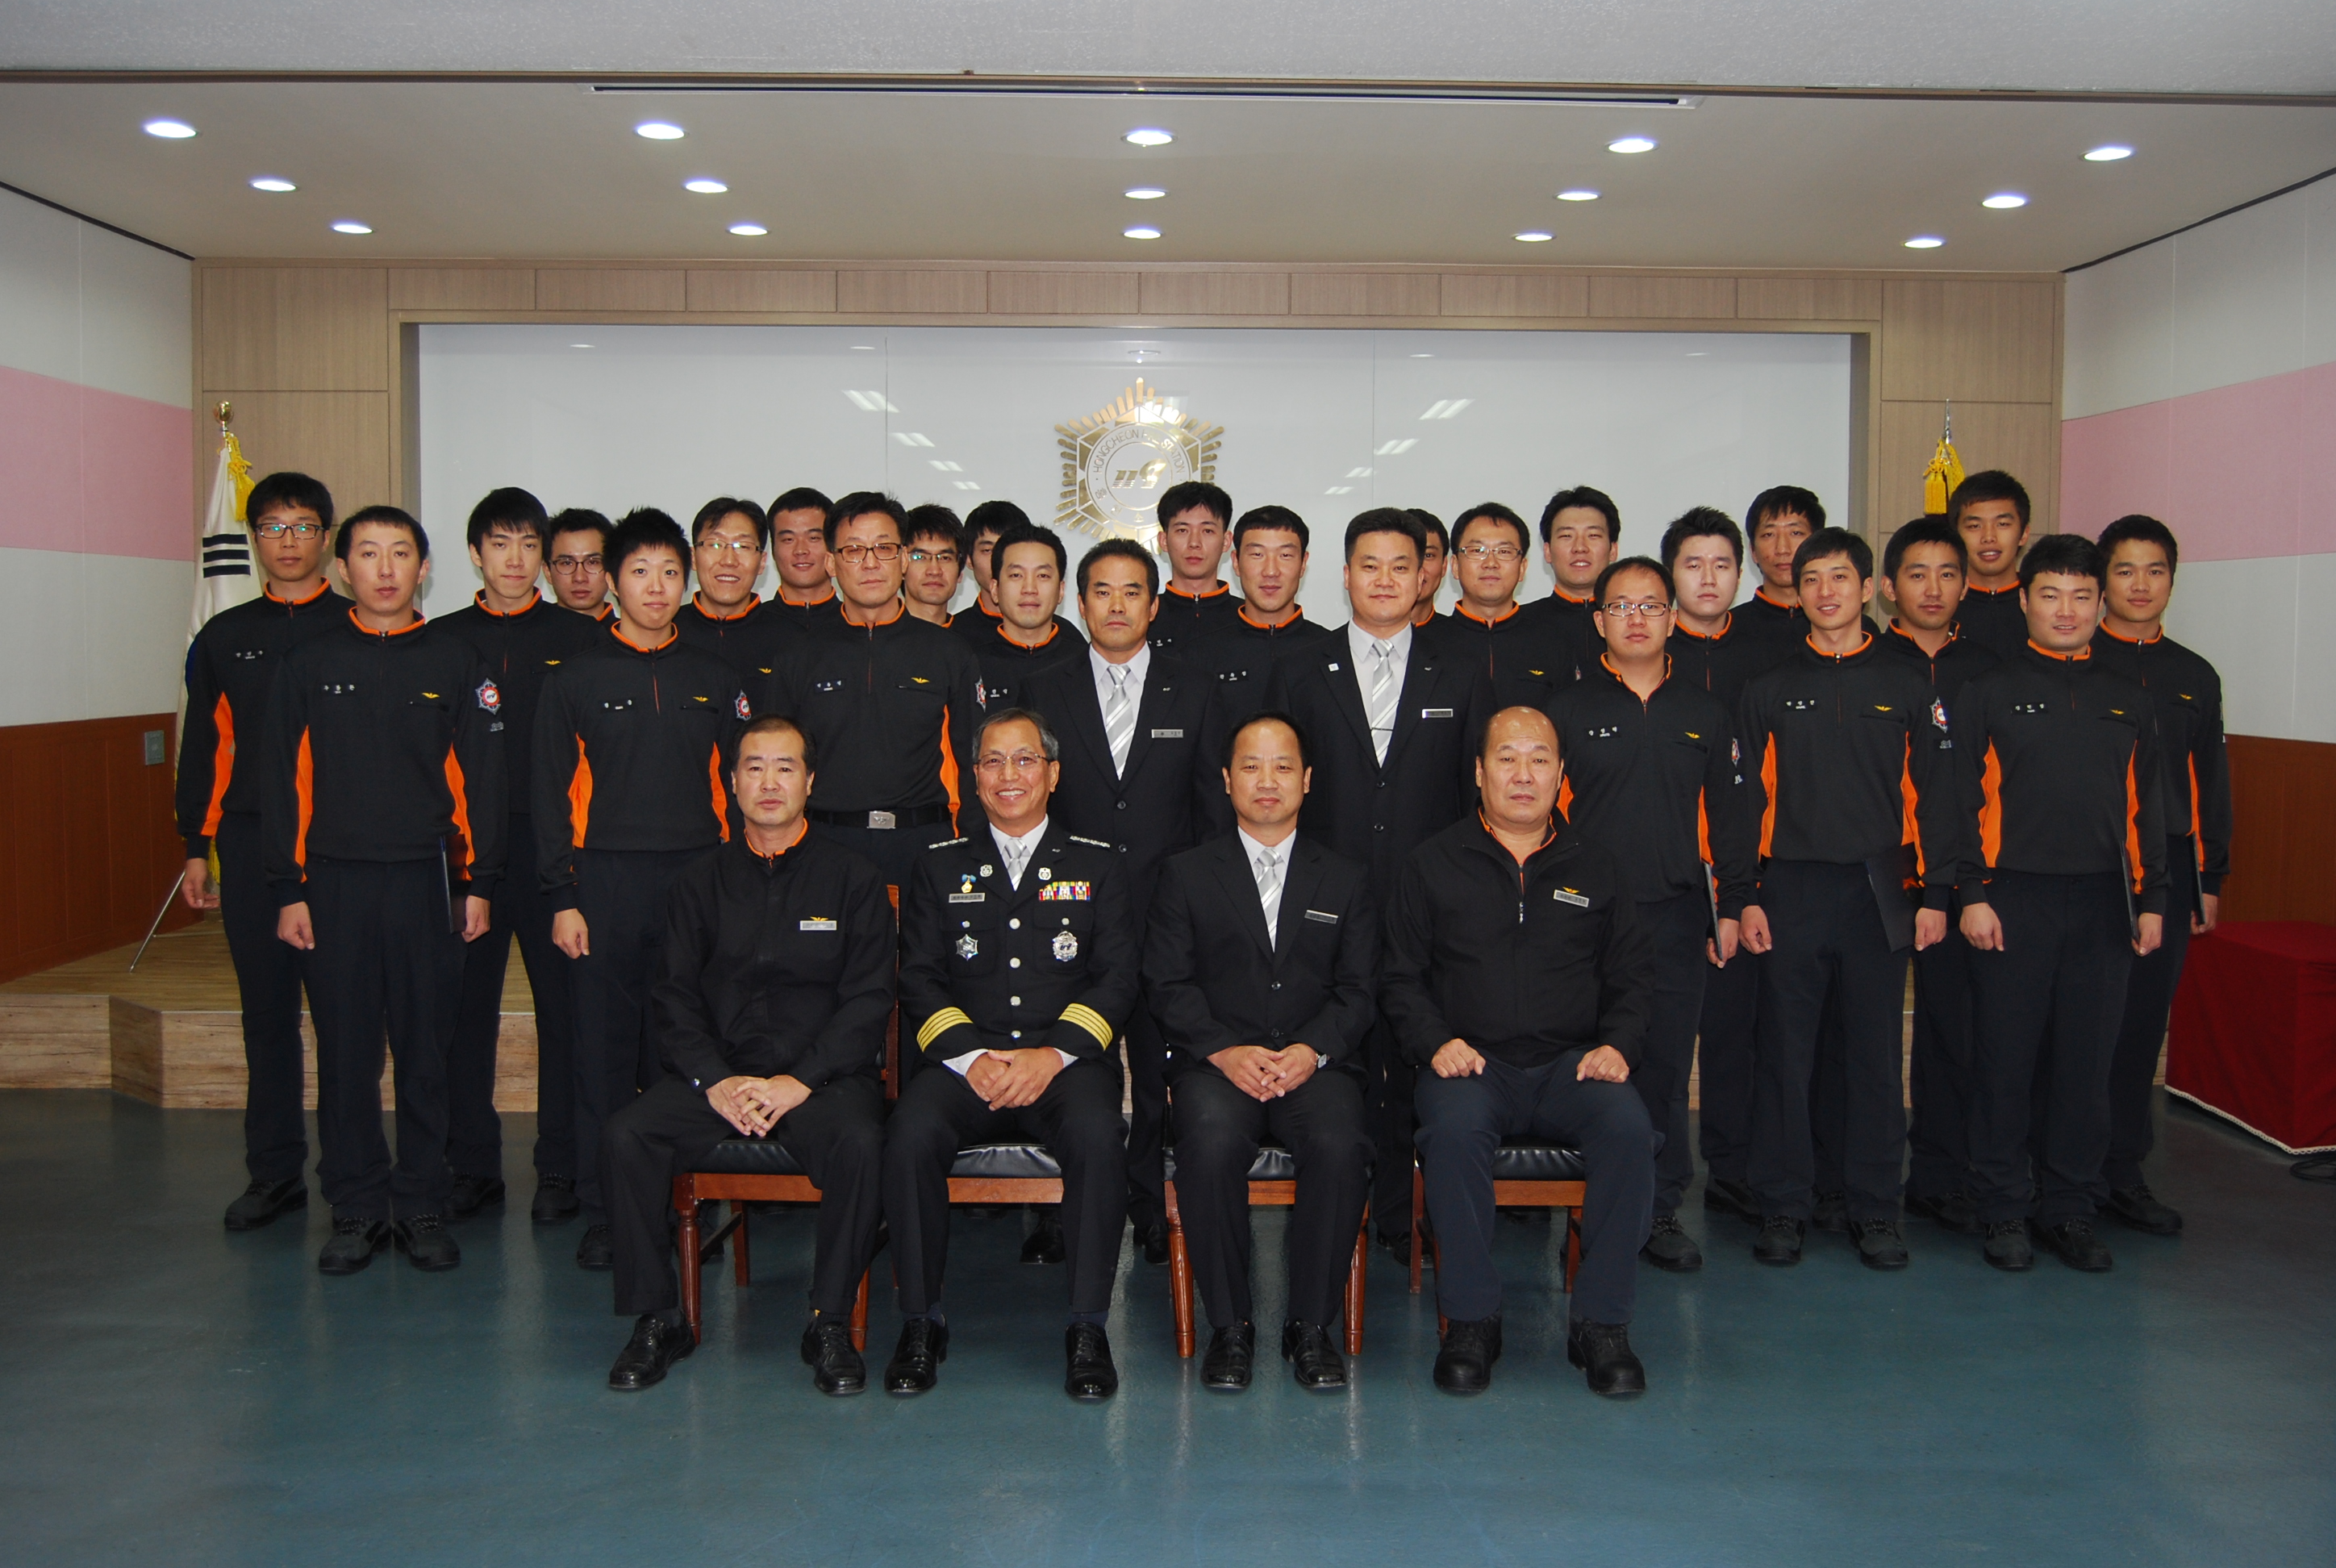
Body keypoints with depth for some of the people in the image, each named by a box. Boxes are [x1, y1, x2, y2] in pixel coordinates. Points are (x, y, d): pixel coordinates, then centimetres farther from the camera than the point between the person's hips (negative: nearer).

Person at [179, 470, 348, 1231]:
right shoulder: (224, 638, 12)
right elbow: (202, 748, 14)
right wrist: (196, 847, 9)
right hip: (249, 843, 3)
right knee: (266, 1009, 8)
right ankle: (275, 1173, 17)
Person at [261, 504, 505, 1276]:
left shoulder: (455, 663, 5)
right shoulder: (309, 663, 6)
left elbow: (480, 780, 5)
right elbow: (283, 782, 6)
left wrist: (479, 883, 0)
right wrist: (289, 890, 0)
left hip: (426, 881, 0)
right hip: (335, 885, 1)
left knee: (426, 1053, 4)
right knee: (345, 1052, 5)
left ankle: (421, 1206, 15)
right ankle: (356, 1208, 16)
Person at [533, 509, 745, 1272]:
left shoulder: (714, 679, 11)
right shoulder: (575, 679, 5)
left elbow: (733, 788, 12)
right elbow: (551, 795, 3)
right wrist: (562, 898, -4)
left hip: (695, 880, 1)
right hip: (605, 884, -1)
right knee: (605, 1047, 2)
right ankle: (602, 1210, 12)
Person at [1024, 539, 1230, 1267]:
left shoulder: (1192, 692, 7)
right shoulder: (1044, 693, 7)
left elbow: (1212, 804, 7)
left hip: (1167, 909, 0)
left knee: (1160, 1068, 5)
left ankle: (1150, 1205, 19)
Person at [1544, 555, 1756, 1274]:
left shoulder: (1705, 714, 11)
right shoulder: (1568, 708, 4)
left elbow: (1727, 815, 13)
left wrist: (1732, 906, 8)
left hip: (1676, 917, 2)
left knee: (1666, 1065, 5)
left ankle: (1660, 1208, 16)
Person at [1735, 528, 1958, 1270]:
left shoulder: (1904, 687, 9)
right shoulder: (1771, 689, 7)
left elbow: (1931, 795, 8)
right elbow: (1745, 798, 4)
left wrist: (1934, 894, 2)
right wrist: (1746, 896, -4)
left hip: (1878, 893, 1)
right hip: (1791, 891, 0)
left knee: (1876, 1053, 5)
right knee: (1786, 1052, 2)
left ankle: (1875, 1207, 17)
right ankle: (1783, 1204, 12)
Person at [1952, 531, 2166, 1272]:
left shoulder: (2128, 699, 13)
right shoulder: (1990, 691, 3)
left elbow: (2147, 807, 14)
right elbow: (1964, 800, -1)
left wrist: (2151, 899, 8)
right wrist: (1972, 894, -8)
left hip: (2103, 904, 3)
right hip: (2014, 900, -3)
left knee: (2087, 1059, 6)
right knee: (2006, 1057, 1)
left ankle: (2069, 1209, 18)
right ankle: (2005, 1211, 12)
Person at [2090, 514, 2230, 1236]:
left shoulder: (2194, 677, 14)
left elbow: (2209, 784, 17)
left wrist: (2210, 879, 13)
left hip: (2166, 871, 4)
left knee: (2143, 1022, 7)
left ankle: (2124, 1174, 17)